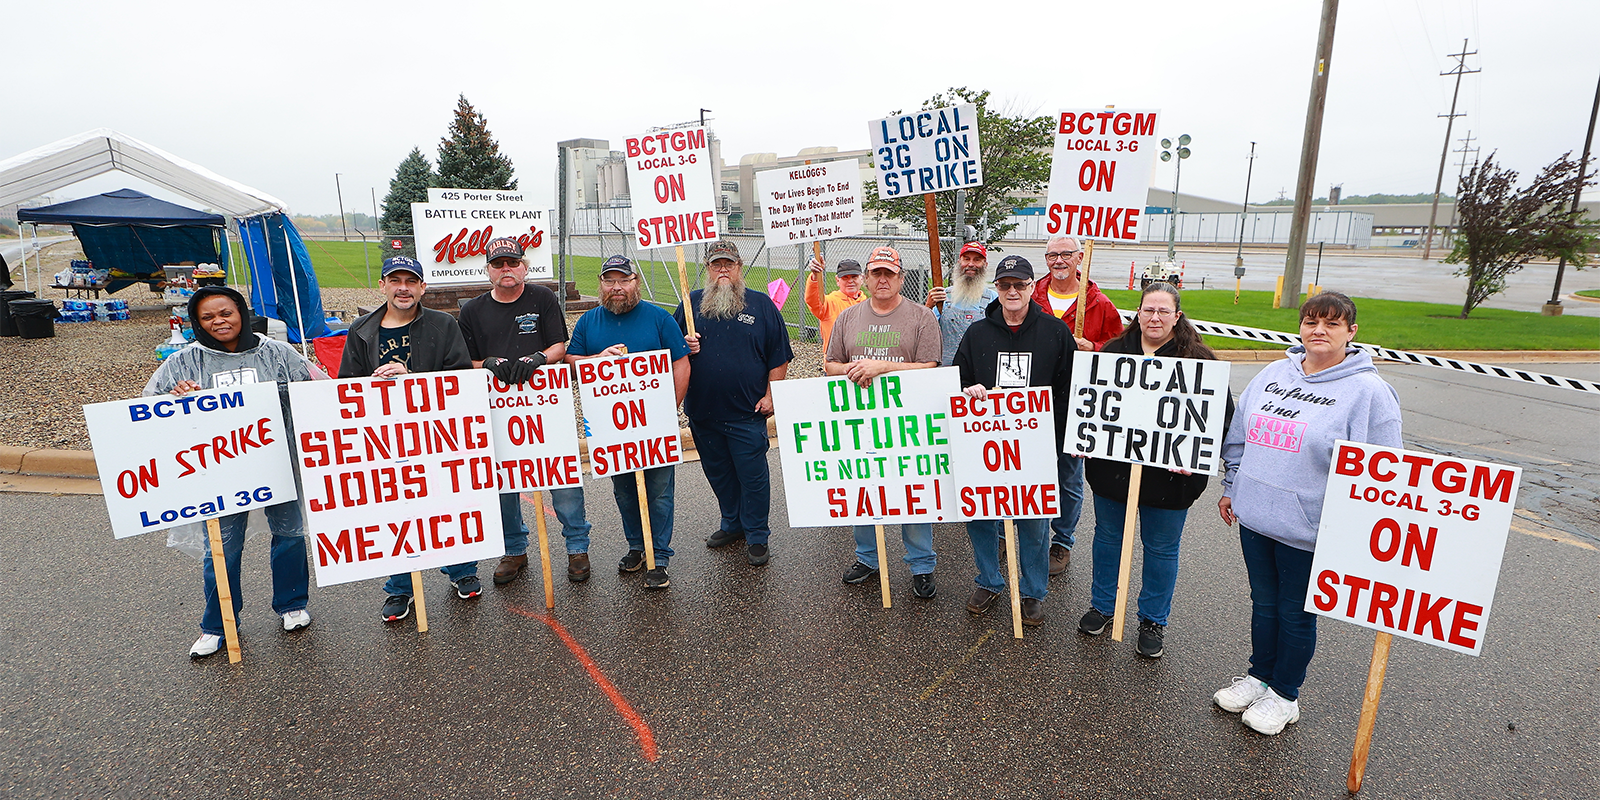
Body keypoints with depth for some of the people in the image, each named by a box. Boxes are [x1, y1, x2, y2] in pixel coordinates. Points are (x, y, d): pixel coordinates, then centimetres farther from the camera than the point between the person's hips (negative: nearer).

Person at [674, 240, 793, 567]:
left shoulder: (761, 304, 2)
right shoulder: (692, 302, 8)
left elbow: (779, 356, 1)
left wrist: (770, 395, -4)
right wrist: (684, 346, -6)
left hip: (747, 413, -3)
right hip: (702, 411, 4)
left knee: (753, 475, 1)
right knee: (718, 473, 16)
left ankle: (757, 536, 16)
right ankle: (732, 524, 35)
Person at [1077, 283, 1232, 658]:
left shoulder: (1198, 359, -5)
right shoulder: (1114, 351, 2)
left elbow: (1222, 409, -6)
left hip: (1168, 477, -2)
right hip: (1112, 468, 3)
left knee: (1161, 548, 11)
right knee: (1107, 538, 16)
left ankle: (1153, 620, 31)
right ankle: (1103, 606, 36)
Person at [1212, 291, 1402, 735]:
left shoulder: (1368, 391, -11)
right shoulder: (1273, 374, 5)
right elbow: (1238, 435, 14)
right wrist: (1231, 488, 14)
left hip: (1308, 529, -5)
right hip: (1254, 516, 5)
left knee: (1295, 613, 12)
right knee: (1263, 603, 20)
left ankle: (1284, 695, 31)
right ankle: (1259, 676, 39)